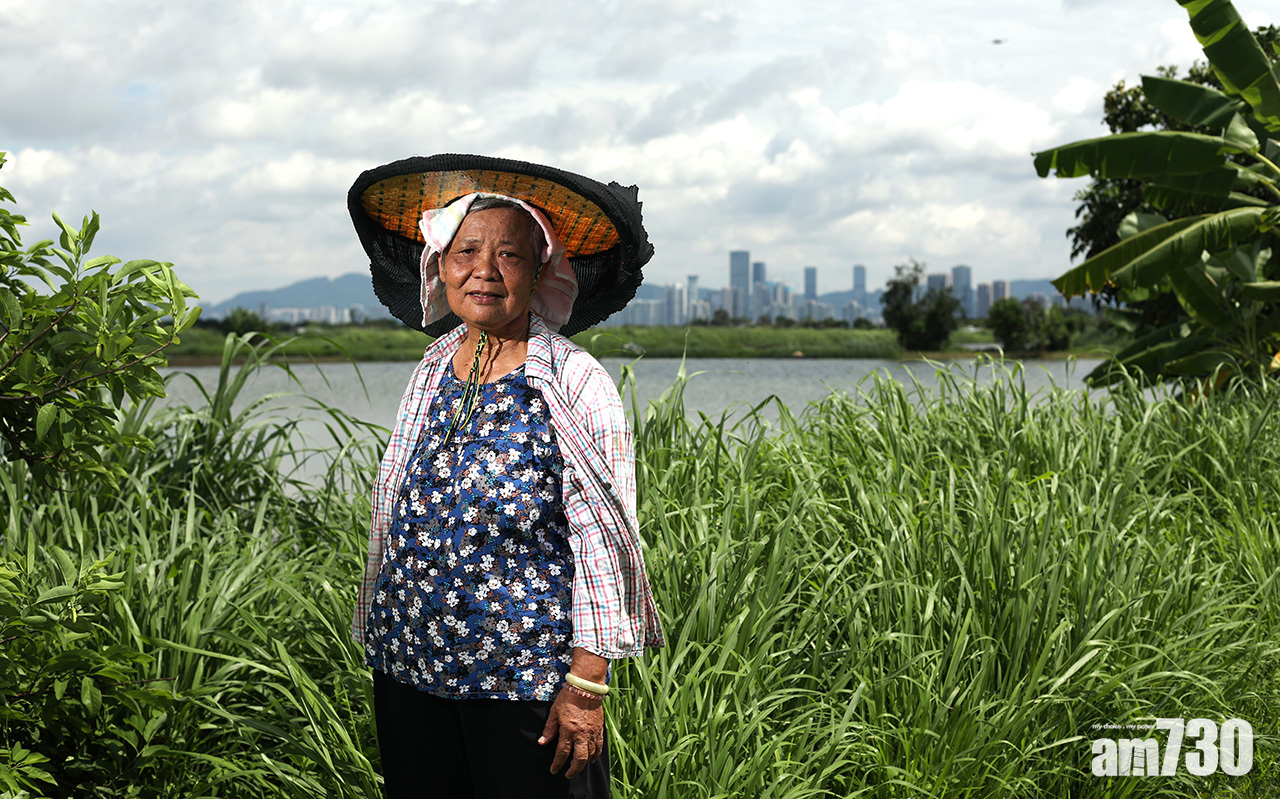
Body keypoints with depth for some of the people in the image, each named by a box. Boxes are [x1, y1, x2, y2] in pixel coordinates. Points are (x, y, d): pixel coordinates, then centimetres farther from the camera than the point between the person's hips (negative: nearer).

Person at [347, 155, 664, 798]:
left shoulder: (575, 384, -10)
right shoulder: (430, 373, 6)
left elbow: (603, 545, -12)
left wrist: (587, 687, -15)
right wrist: (382, 642, 16)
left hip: (524, 683, -5)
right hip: (409, 670, 5)